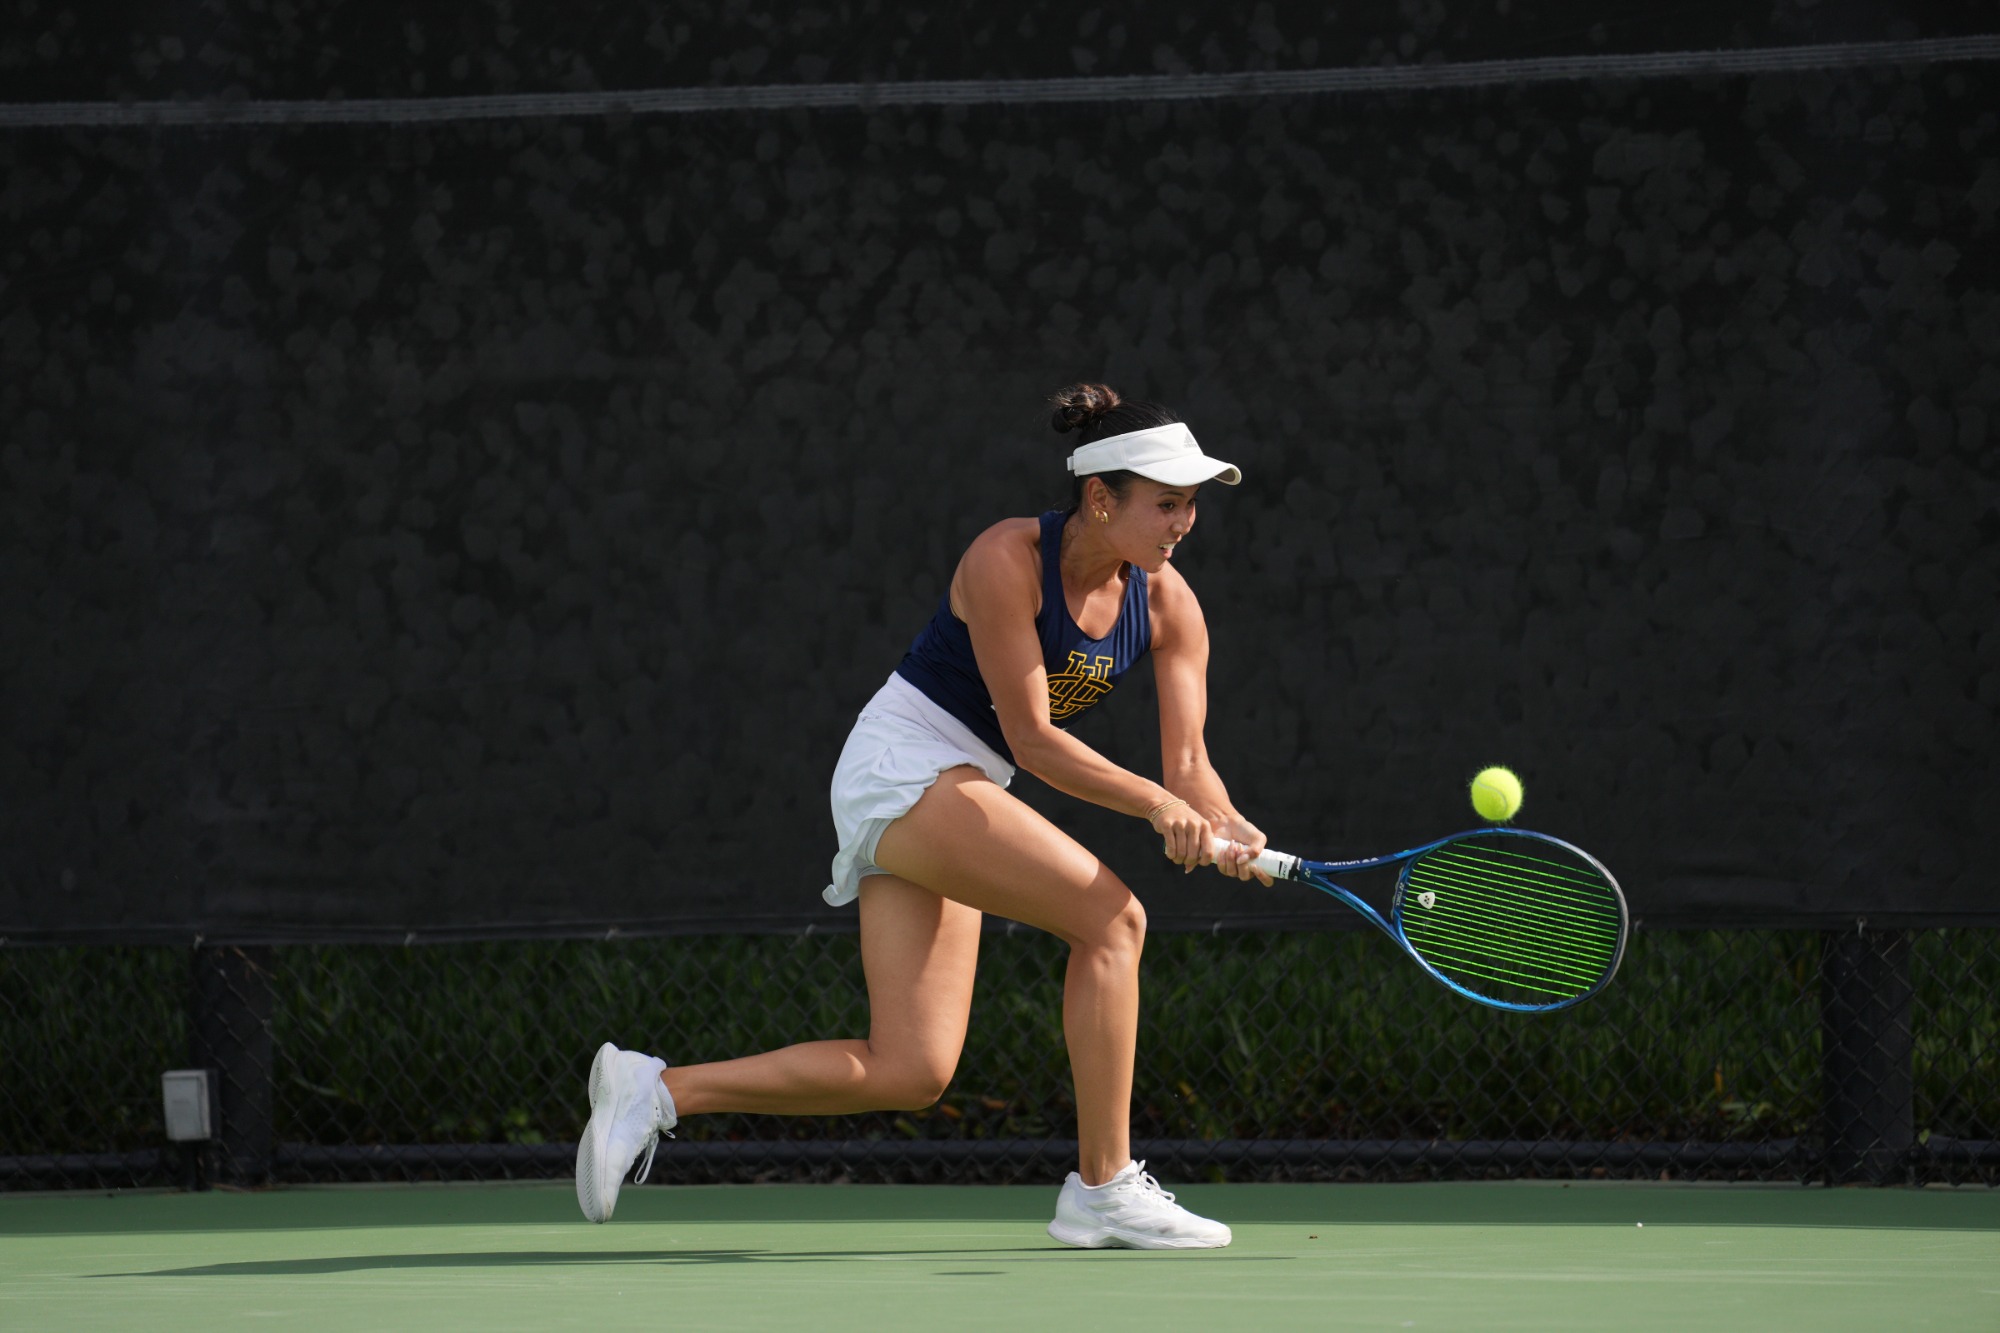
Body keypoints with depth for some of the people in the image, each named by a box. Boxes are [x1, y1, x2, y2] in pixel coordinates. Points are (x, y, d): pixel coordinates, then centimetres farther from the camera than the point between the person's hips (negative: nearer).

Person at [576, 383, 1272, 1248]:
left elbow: (1187, 764, -3)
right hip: (902, 766, -8)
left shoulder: (1168, 603, 0)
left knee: (909, 1073, 0)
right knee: (1112, 916, -22)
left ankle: (656, 1090, 7)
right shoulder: (1007, 560, -19)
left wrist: (1225, 833, -25)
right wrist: (1156, 804, -30)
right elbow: (1029, 736, -21)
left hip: (957, 794, 8)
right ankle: (1102, 1190, -18)